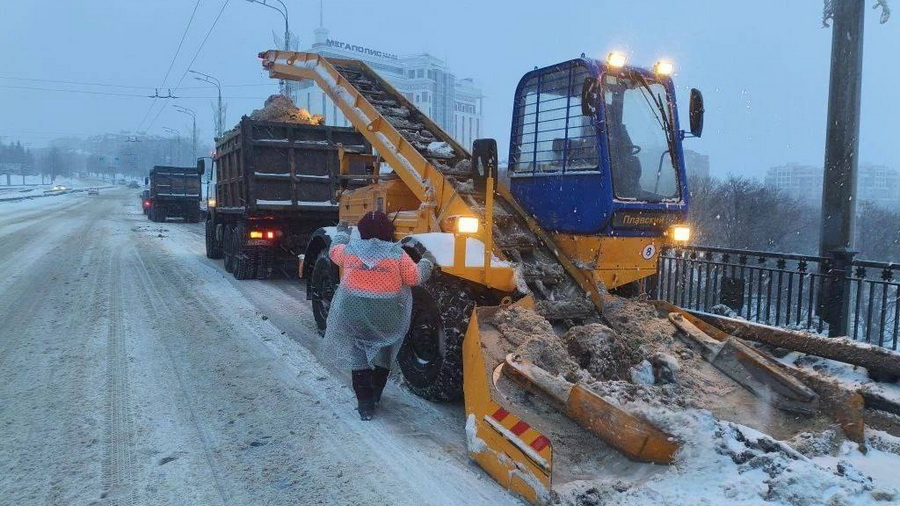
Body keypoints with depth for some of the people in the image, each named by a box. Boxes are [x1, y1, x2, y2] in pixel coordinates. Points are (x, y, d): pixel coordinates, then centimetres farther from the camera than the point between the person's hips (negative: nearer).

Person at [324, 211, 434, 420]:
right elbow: (415, 277, -4)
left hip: (353, 314, 0)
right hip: (386, 317, 0)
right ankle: (375, 395, 35)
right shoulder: (396, 254, -10)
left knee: (359, 357, 9)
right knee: (383, 355, 21)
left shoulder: (350, 249, -5)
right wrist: (426, 264, 16)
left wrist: (341, 234, 35)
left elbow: (334, 252, 17)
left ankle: (365, 404, 8)